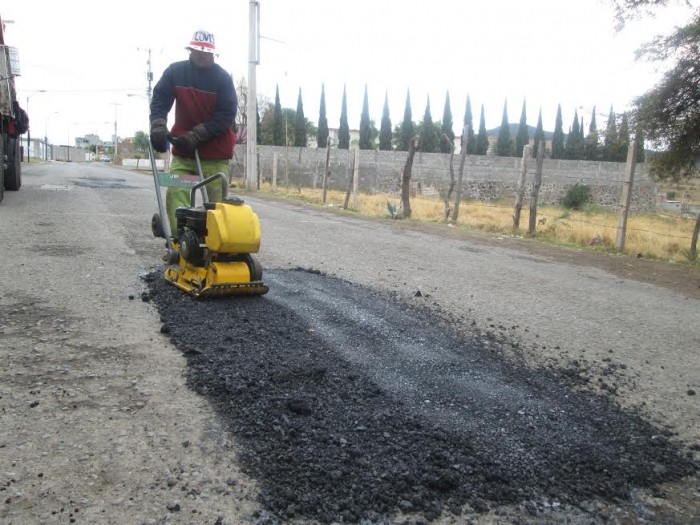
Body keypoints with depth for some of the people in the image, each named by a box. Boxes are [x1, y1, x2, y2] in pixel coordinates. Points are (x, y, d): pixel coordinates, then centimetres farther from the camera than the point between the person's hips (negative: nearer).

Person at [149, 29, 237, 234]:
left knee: (215, 203, -3)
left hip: (215, 153, -3)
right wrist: (158, 126, -15)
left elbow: (226, 115, -12)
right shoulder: (175, 71, 2)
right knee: (175, 196, -9)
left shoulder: (223, 78, -7)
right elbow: (160, 100, 4)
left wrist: (196, 136, -18)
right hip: (183, 150, 3)